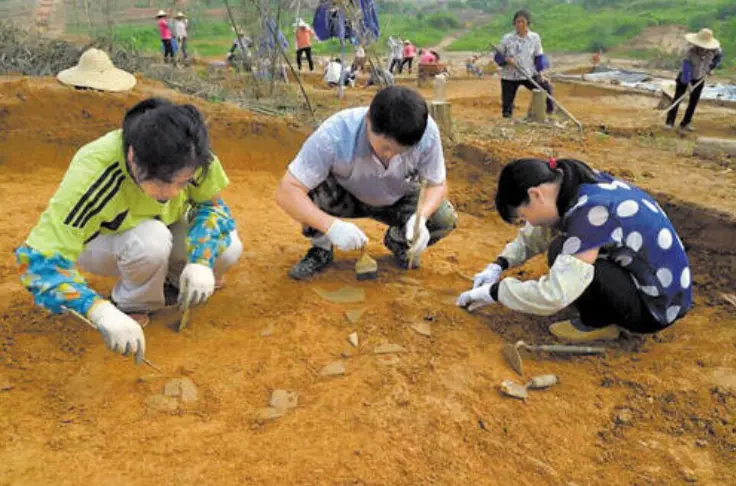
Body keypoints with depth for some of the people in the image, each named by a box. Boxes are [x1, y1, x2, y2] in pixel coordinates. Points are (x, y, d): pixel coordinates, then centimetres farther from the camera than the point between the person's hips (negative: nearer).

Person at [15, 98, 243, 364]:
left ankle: (169, 283, 8)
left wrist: (200, 262, -33)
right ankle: (131, 306, -8)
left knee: (228, 248, -21)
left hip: (162, 229, 4)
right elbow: (39, 257, -41)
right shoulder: (93, 171, -40)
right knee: (150, 240, -37)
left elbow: (211, 203, -14)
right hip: (98, 242, -4)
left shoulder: (188, 158, -30)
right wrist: (102, 311, -57)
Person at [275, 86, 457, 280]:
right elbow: (286, 191, -37)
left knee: (445, 218, -23)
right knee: (311, 190, -33)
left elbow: (438, 184, -17)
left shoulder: (427, 133, -32)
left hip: (397, 200, 2)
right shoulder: (335, 134, -38)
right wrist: (331, 225, -52)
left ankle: (398, 241, 10)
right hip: (346, 196, -2)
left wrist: (420, 217, -39)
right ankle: (321, 249, -3)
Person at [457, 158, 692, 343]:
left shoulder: (592, 211, -30)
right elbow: (535, 234, 14)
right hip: (646, 277, 9)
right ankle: (599, 317, 10)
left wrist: (493, 291, -20)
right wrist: (498, 265, 4)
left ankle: (599, 324, -2)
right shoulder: (578, 187, -4)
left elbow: (554, 295, -32)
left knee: (561, 254, -24)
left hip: (657, 305, -9)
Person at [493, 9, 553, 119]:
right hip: (509, 77, -1)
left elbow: (539, 56, 6)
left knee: (546, 87, -17)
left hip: (529, 75, 1)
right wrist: (506, 59, -23)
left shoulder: (535, 38, -1)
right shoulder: (507, 38, -4)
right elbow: (497, 56, -1)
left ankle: (550, 112, 3)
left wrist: (540, 72, -6)